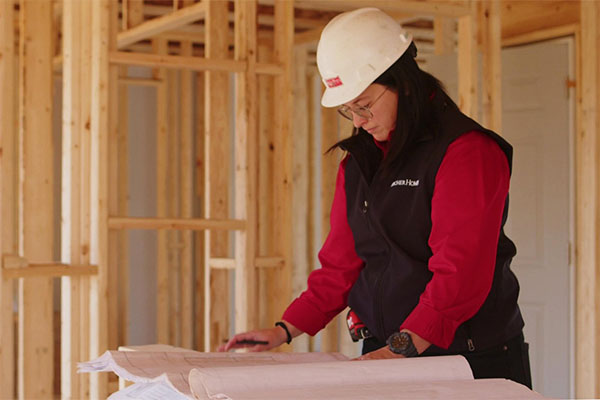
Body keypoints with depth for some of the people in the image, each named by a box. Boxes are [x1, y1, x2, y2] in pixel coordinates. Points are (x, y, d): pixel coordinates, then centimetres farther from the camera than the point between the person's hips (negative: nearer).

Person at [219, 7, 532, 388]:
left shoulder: (467, 151, -12)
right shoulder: (358, 160, 13)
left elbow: (460, 266, -21)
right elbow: (341, 261, 14)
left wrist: (402, 346, -28)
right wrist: (286, 330, 2)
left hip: (473, 356, -6)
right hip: (385, 350, 6)